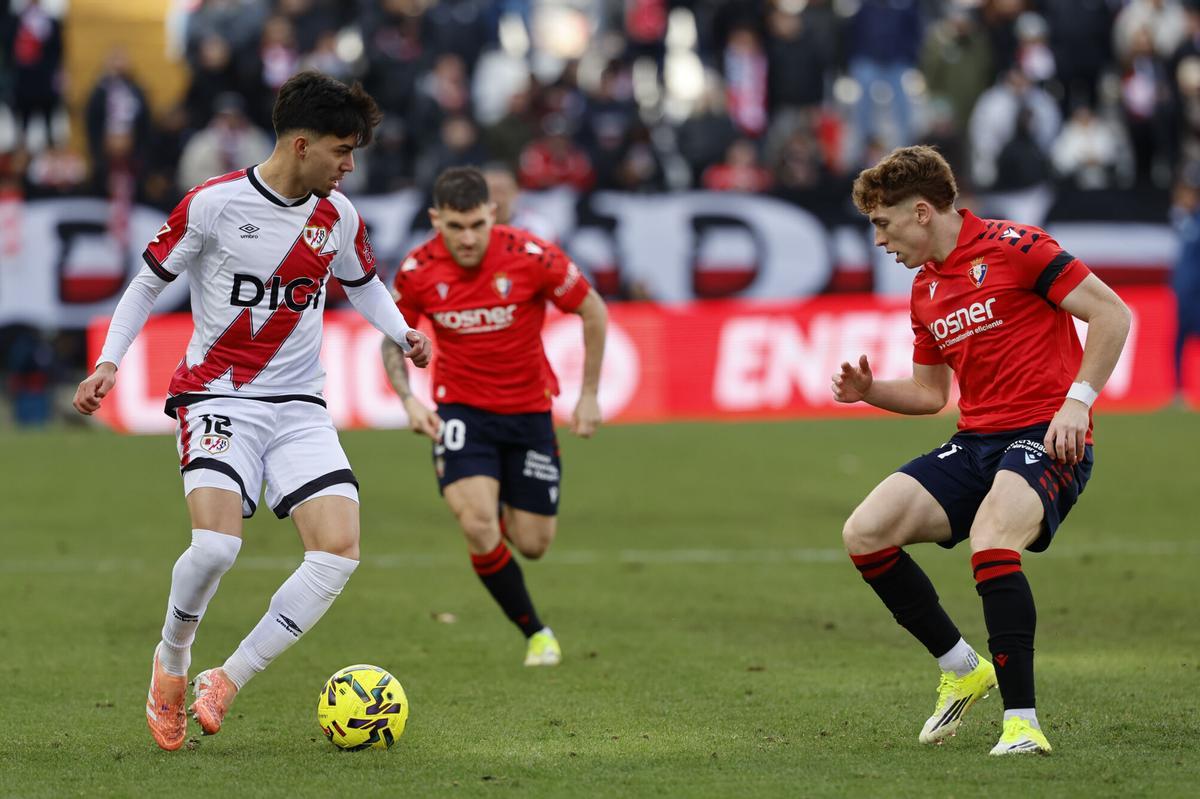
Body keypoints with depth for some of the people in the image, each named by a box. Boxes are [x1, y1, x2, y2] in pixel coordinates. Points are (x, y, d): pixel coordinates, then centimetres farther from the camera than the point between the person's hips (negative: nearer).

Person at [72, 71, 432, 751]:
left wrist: (403, 334, 5)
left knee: (340, 551, -15)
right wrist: (109, 362, -4)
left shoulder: (338, 217, 5)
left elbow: (363, 283, 24)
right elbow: (151, 280, 4)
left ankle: (225, 683, -4)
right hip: (217, 396, -5)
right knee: (217, 545, -27)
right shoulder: (213, 204, -8)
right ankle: (172, 662, 5)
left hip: (300, 408, 5)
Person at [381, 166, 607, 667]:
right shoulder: (417, 272, -14)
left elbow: (592, 310, -4)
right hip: (460, 408, 0)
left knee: (532, 544, 4)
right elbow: (393, 338, 4)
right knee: (479, 527, -21)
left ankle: (508, 506, 44)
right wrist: (408, 398, -13)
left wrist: (589, 395, -3)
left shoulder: (532, 257, -19)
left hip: (528, 408, 0)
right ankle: (535, 633, -1)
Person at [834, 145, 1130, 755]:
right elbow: (931, 392, 26)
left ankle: (1022, 722, -29)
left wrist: (1077, 401, -17)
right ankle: (962, 670, 7)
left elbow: (1112, 314, -10)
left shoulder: (1011, 247, -8)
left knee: (990, 544, -34)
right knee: (865, 533, -9)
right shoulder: (925, 289, 16)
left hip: (1045, 437, -8)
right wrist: (870, 390, 8)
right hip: (975, 442, 8)